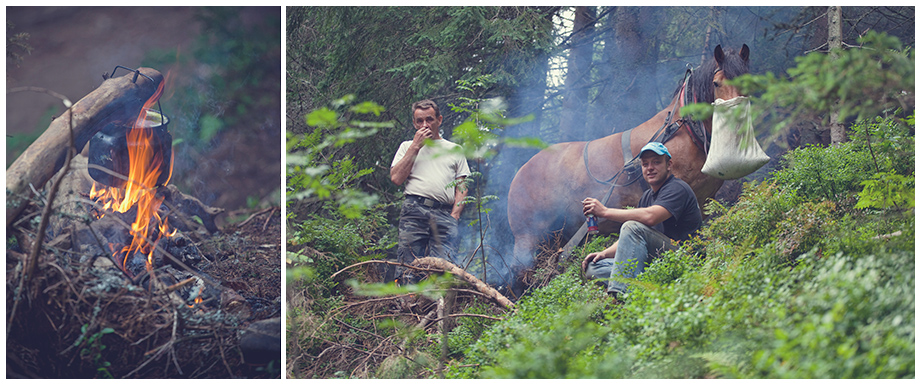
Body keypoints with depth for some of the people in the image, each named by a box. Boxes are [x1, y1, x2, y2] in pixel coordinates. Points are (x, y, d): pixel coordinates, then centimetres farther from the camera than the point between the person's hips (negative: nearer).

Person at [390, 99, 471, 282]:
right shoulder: (407, 146, 23)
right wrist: (416, 146, 7)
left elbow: (461, 187, 18)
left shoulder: (454, 149, 24)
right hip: (414, 210, 0)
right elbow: (396, 178, 7)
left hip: (445, 214, 0)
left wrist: (454, 215, 1)